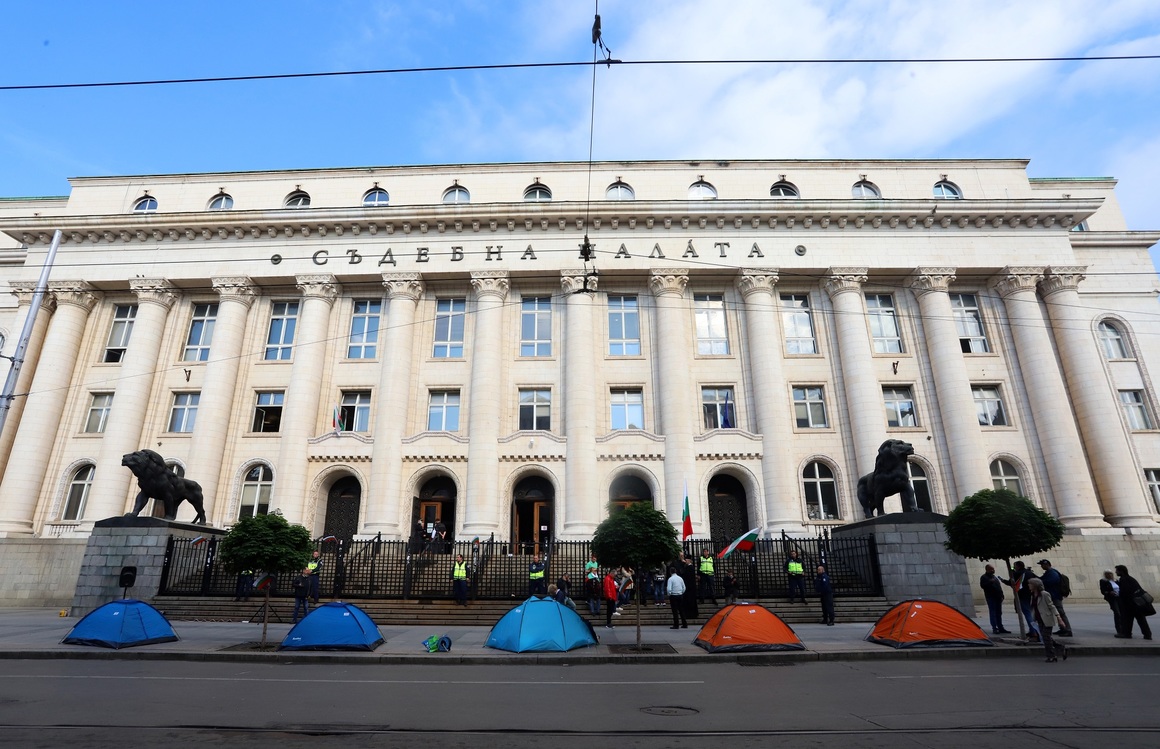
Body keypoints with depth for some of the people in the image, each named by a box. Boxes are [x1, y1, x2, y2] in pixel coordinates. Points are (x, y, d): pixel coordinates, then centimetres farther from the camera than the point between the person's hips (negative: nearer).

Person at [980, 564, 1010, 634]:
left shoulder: (995, 576, 18)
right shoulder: (984, 577, -6)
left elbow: (999, 586, 22)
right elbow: (982, 585, -20)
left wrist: (1001, 595, 14)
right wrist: (990, 582, -31)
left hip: (997, 597, 8)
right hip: (991, 597, -8)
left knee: (999, 613, 10)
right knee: (993, 613, -6)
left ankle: (1001, 628, 15)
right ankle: (994, 628, -6)